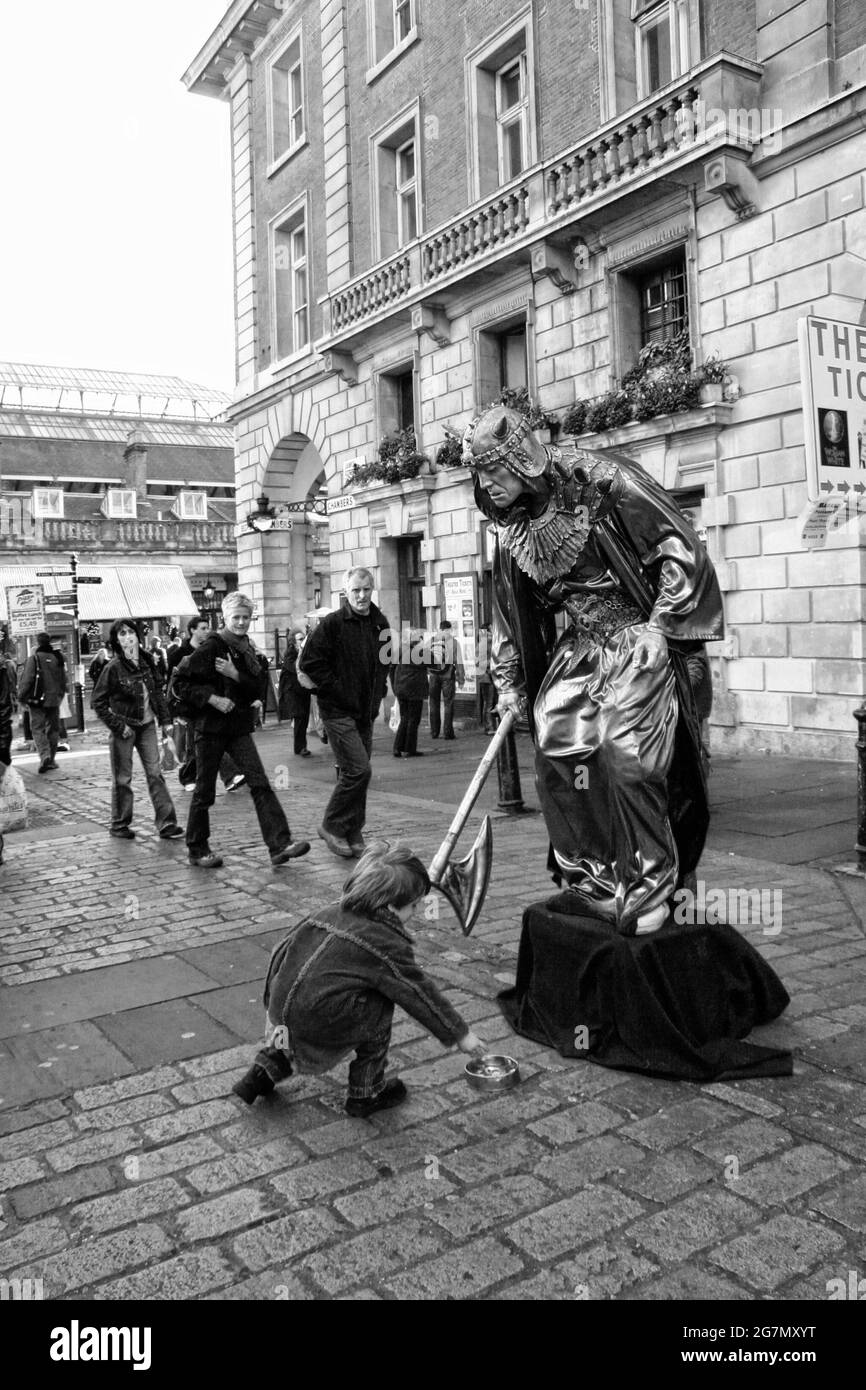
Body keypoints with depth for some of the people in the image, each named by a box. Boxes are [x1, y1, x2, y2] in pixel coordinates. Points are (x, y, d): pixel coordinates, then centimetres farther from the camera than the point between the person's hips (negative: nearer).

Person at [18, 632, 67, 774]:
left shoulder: (34, 658, -10)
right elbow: (63, 680, 10)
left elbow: (27, 680, -12)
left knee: (38, 729, -1)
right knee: (53, 730, 12)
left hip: (37, 700, -4)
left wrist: (22, 697, -3)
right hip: (54, 700, 4)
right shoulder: (58, 658, 4)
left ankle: (44, 755, -19)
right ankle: (51, 760, 17)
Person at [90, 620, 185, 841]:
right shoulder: (113, 667, -13)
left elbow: (157, 691, 11)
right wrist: (118, 726, -13)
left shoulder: (146, 660, 1)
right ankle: (119, 825, 19)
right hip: (125, 728, -4)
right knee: (122, 779, 5)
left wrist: (165, 719, 5)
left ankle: (167, 824, 2)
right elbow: (97, 702, -9)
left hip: (147, 725, 4)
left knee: (155, 773, 1)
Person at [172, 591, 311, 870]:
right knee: (204, 791, 5)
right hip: (211, 727, -5)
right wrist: (211, 698, -19)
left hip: (240, 728, 5)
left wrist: (235, 675, -14)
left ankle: (280, 845, -13)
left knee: (260, 784, -7)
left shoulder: (249, 651, 10)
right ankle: (197, 851, 19)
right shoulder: (211, 647, -8)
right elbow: (181, 682, -9)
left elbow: (258, 687, 2)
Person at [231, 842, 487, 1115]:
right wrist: (461, 1034, 9)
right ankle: (365, 1093, 13)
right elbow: (420, 994, -2)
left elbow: (281, 952, 21)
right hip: (320, 1034, -7)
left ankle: (266, 1067, 27)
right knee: (379, 1006, 4)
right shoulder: (386, 942, -7)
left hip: (281, 1021, 7)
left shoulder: (329, 913, 13)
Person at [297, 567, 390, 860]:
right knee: (358, 770, -13)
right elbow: (309, 662, -12)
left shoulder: (380, 623, 9)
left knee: (357, 773, 11)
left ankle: (353, 835, 21)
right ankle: (332, 826, 4)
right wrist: (338, 690, -12)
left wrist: (377, 692, 12)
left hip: (366, 712, 7)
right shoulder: (332, 623, -11)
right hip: (339, 711, -7)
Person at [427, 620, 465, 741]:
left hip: (434, 675, 2)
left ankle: (434, 732, 10)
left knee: (434, 703, 9)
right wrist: (461, 677, 2)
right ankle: (447, 732, -2)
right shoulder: (454, 641, -2)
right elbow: (458, 661, -3)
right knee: (448, 703, 2)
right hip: (448, 675, -2)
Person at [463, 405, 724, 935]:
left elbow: (680, 548, -12)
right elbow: (510, 613, 16)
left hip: (637, 641, -6)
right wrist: (510, 684, 15)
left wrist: (659, 626, -14)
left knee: (629, 758, -12)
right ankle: (593, 879, 12)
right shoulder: (513, 532, 5)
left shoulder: (601, 481, -14)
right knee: (557, 749, -4)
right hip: (578, 649, 6)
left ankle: (650, 889, 4)